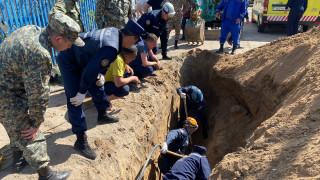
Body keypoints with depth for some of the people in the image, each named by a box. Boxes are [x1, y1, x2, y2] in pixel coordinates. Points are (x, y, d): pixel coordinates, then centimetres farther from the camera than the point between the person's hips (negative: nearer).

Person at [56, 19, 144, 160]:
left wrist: (101, 74, 2)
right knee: (75, 102, -8)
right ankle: (81, 141, 1)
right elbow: (91, 70, -30)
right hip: (69, 62, -10)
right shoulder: (111, 49, -35)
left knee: (97, 84, 21)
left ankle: (102, 115, 43)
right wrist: (82, 92, -18)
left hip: (80, 57, 10)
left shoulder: (115, 32, -6)